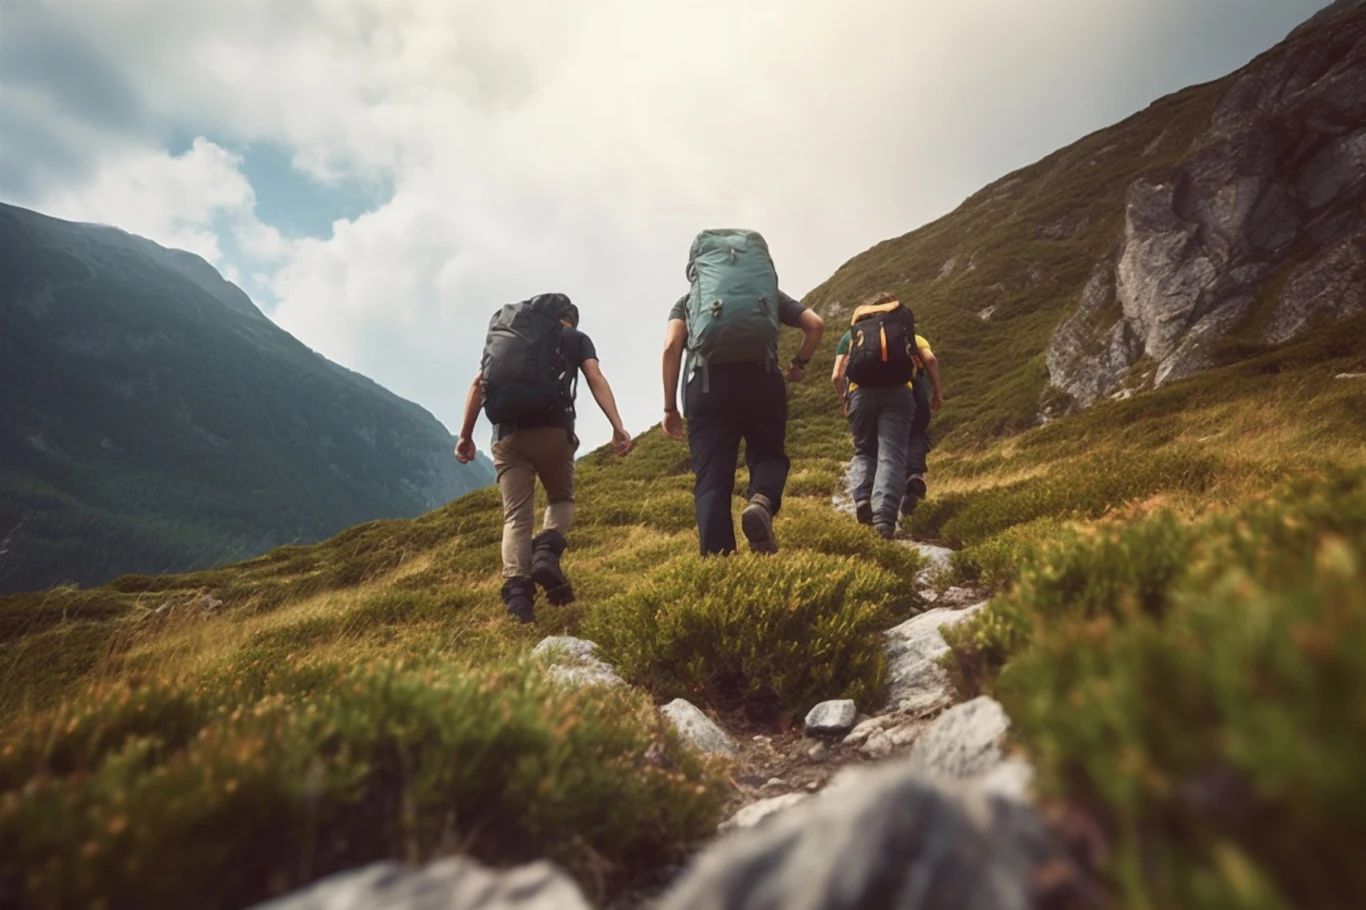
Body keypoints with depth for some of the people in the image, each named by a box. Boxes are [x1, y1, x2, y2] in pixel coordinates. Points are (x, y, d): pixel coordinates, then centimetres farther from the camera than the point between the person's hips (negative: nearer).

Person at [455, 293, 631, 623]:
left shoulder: (504, 335, 28)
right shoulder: (575, 338, 18)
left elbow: (478, 384, 17)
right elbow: (595, 379, 1)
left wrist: (465, 435, 18)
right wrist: (617, 426, -9)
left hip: (507, 433, 2)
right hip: (552, 429, -2)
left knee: (516, 516, 2)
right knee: (561, 499, 18)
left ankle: (516, 590, -17)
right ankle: (547, 552, -11)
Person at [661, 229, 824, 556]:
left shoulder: (688, 299, 24)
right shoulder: (771, 293, 27)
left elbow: (671, 347, 7)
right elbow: (815, 324, 16)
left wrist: (670, 407, 9)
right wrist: (800, 363, 33)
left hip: (707, 382, 0)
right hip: (760, 379, 1)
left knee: (711, 480, 4)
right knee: (768, 454, 20)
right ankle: (761, 501, -13)